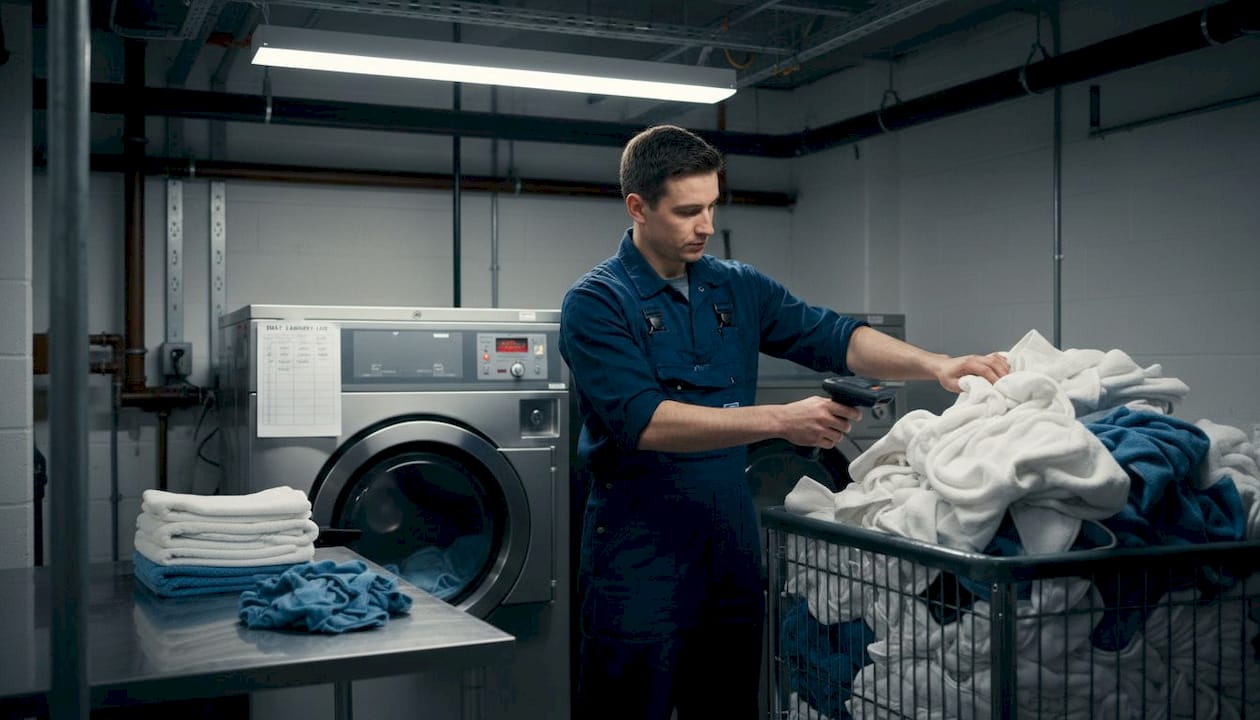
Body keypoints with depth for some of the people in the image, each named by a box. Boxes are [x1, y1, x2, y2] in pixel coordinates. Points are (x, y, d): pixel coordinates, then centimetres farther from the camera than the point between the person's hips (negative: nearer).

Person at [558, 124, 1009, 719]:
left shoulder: (739, 288, 9)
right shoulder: (596, 302, -9)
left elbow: (834, 337, 1)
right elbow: (646, 422, -21)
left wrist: (936, 366, -15)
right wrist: (780, 420, -26)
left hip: (732, 533, 6)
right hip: (641, 540, -5)